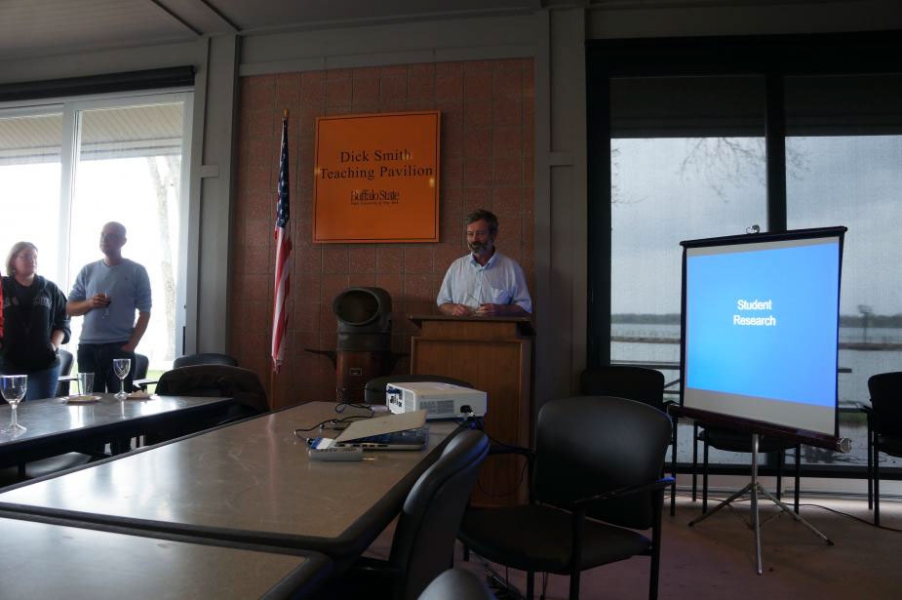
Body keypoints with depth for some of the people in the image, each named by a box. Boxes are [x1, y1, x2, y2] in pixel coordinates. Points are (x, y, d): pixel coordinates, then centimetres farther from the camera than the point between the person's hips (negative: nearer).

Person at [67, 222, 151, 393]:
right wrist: (89, 303, -8)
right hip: (88, 347, 3)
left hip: (120, 348, -3)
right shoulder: (87, 271, 11)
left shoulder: (136, 272, 1)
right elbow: (70, 308, 14)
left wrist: (130, 346, -10)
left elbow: (145, 313, -1)